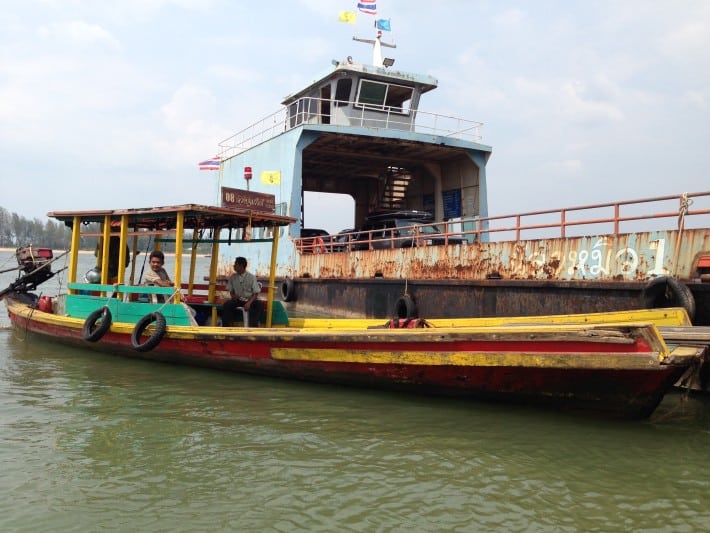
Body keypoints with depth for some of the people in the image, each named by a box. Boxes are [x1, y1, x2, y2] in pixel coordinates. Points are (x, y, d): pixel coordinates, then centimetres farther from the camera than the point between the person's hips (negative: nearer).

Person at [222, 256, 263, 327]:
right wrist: (233, 295, -12)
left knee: (260, 304, -32)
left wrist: (249, 303, -23)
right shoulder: (232, 277, 2)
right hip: (237, 300, 2)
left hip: (249, 300, -2)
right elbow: (231, 291, 13)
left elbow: (255, 293, -6)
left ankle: (252, 328, -30)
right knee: (227, 304, -29)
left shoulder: (252, 277, -8)